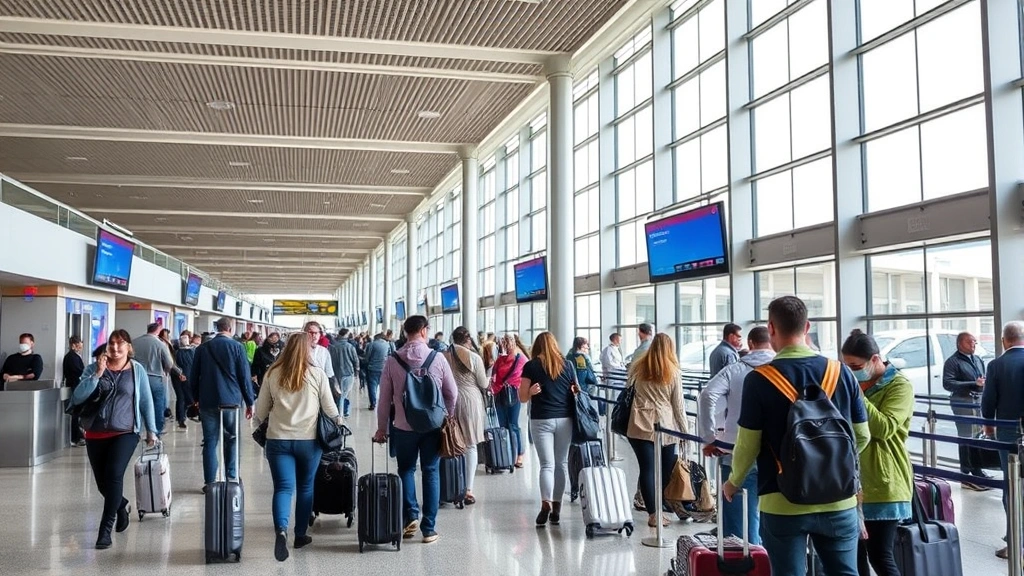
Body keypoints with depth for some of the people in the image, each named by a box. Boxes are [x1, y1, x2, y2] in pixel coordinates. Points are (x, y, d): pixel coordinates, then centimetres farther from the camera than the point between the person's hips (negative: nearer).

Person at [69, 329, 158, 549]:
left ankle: (105, 529, -10)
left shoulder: (137, 370, 0)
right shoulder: (93, 368, 1)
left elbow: (146, 401, 5)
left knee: (114, 475, -18)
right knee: (102, 481, 11)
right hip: (96, 434, 3)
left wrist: (151, 430, 5)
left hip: (126, 433, -3)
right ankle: (121, 507, 42)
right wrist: (97, 374, -18)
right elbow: (77, 398, -10)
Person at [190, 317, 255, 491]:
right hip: (232, 401, -2)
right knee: (232, 439, 13)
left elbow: (194, 377, 9)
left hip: (207, 401, 2)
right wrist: (249, 402, 2)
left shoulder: (202, 348, 4)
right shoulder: (236, 347, -4)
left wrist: (196, 398, 21)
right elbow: (244, 376, -4)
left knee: (210, 442, 5)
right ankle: (231, 477, 11)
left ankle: (210, 482, 6)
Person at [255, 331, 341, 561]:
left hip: (278, 439, 1)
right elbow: (329, 408, 2)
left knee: (283, 487, 0)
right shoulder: (317, 374, -3)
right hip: (308, 439, -1)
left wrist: (261, 426, 29)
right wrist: (339, 421, 22)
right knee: (305, 487, 15)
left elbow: (261, 409, 9)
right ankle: (300, 534, 23)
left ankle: (281, 530, -23)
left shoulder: (272, 374, 2)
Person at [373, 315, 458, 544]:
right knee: (431, 473, 9)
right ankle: (429, 528, 11)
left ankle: (410, 516, 7)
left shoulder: (392, 361, -6)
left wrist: (382, 428, 10)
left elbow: (385, 398, -1)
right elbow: (452, 394, 0)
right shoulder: (438, 358, -7)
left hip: (403, 427, 0)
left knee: (406, 470, 19)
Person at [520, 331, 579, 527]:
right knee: (562, 463, 11)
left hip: (541, 420, -2)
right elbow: (577, 391, 13)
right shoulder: (567, 364, 5)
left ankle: (546, 504, -20)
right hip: (565, 419, 2)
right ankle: (556, 508, 15)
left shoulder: (531, 366, -1)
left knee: (547, 464, -2)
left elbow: (523, 398, -1)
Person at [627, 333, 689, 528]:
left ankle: (653, 513, -1)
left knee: (647, 469, 0)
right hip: (665, 426, -1)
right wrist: (685, 431, 10)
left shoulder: (638, 367, 7)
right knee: (665, 470, 11)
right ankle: (657, 510, 18)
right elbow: (678, 405, 4)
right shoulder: (673, 372, 2)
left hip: (640, 426, 1)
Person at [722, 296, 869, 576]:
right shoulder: (841, 372, -2)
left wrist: (733, 482, 10)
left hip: (783, 503, -2)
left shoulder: (759, 379, -12)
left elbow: (748, 444, -9)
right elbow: (862, 436, 6)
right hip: (838, 500, 3)